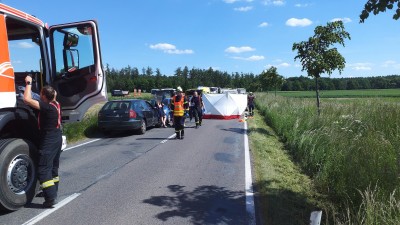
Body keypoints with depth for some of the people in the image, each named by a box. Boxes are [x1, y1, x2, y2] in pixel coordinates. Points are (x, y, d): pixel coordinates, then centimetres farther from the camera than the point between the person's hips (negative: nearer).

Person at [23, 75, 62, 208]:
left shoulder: (47, 107, -22)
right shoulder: (55, 104, 3)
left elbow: (27, 99, -26)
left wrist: (28, 83, -15)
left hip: (48, 142, -9)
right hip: (57, 139, 9)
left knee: (44, 169, -7)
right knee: (53, 167, 19)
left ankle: (50, 198, -10)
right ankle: (52, 191, 32)